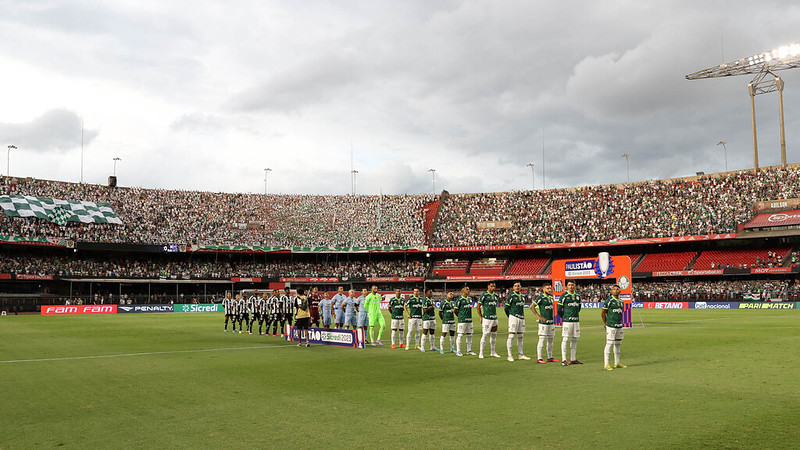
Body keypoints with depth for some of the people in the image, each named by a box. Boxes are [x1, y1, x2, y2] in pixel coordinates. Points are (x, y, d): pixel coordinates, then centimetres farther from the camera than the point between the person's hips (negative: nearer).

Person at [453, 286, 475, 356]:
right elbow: (455, 310, -7)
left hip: (469, 320, 7)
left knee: (469, 335, 10)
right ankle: (458, 351, 2)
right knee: (460, 335, -3)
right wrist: (460, 316, 5)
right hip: (462, 320, -7)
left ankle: (469, 350, 18)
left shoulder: (470, 298, 12)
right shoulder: (459, 299, -10)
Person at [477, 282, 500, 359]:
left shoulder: (495, 295, 12)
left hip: (494, 318, 7)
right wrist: (481, 317, -6)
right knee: (485, 335, -6)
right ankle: (481, 353, 2)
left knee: (494, 335, 10)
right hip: (487, 318, -7)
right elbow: (478, 306, -4)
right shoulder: (484, 295, -8)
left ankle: (492, 352, 20)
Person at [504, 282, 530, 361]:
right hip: (514, 317, -7)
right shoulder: (511, 296, -6)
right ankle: (509, 356, -5)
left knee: (520, 337, 12)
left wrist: (522, 316, 16)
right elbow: (506, 308, -4)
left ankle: (520, 355, 20)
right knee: (511, 336, -8)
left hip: (521, 318, 7)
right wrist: (510, 317, 4)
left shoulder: (522, 296, 15)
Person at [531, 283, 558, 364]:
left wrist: (552, 316, 14)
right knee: (542, 340, -5)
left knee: (551, 340, 12)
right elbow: (532, 306, -13)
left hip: (551, 322, 8)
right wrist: (539, 317, -15)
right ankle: (539, 358, 0)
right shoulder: (541, 298, -11)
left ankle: (550, 357, 22)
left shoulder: (551, 297, 12)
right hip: (544, 322, -8)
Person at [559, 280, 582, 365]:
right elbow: (559, 309, -2)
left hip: (576, 320, 5)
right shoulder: (564, 296, -4)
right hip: (567, 321, -5)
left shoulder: (578, 296, 12)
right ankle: (564, 360, -4)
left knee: (574, 339, 8)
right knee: (565, 339, -6)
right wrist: (564, 317, 3)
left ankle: (573, 359, 15)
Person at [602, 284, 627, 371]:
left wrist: (620, 323, 15)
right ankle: (606, 364, -6)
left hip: (619, 326, 7)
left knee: (618, 344, 12)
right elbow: (603, 313, -4)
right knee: (609, 344, -8)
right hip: (611, 326, -7)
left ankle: (617, 363, 22)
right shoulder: (609, 301, -8)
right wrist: (606, 324, -2)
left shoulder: (621, 301, 13)